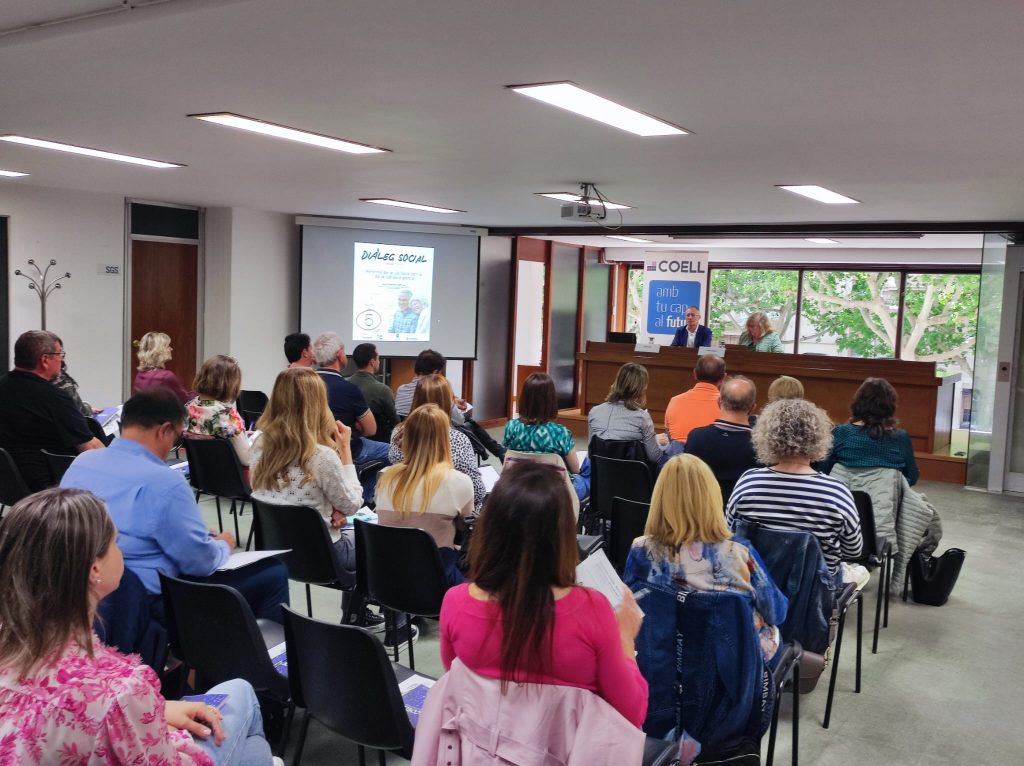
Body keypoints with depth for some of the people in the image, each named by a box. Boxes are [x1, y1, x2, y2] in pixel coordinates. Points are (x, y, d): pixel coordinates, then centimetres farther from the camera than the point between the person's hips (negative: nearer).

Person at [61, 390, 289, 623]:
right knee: (273, 573, -1)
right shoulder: (164, 481, -23)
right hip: (148, 604, -9)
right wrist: (223, 545, 7)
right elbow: (200, 561, -16)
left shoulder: (80, 463, 2)